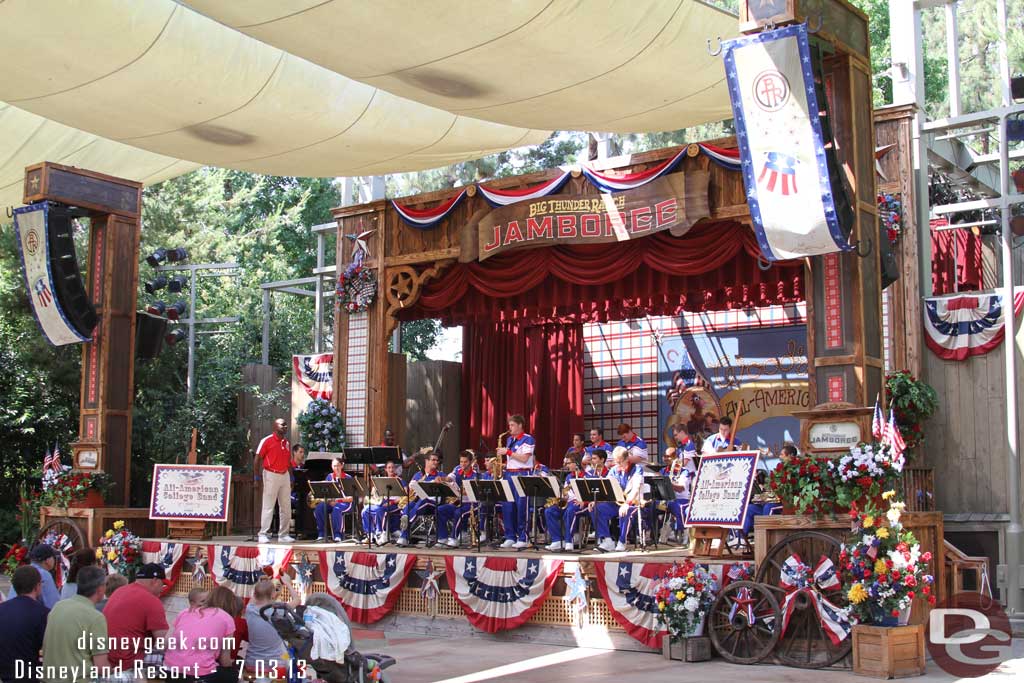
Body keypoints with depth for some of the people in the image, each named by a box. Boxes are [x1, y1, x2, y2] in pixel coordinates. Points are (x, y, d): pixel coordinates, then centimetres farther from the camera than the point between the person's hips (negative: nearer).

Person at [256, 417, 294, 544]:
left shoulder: (287, 443, 12)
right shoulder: (267, 440, -7)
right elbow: (257, 459, -6)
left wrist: (291, 478, 12)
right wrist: (257, 477, -10)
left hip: (285, 475, 6)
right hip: (271, 475, -6)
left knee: (286, 507, 7)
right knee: (268, 507, -4)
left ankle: (284, 534, 14)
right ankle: (263, 534, 0)